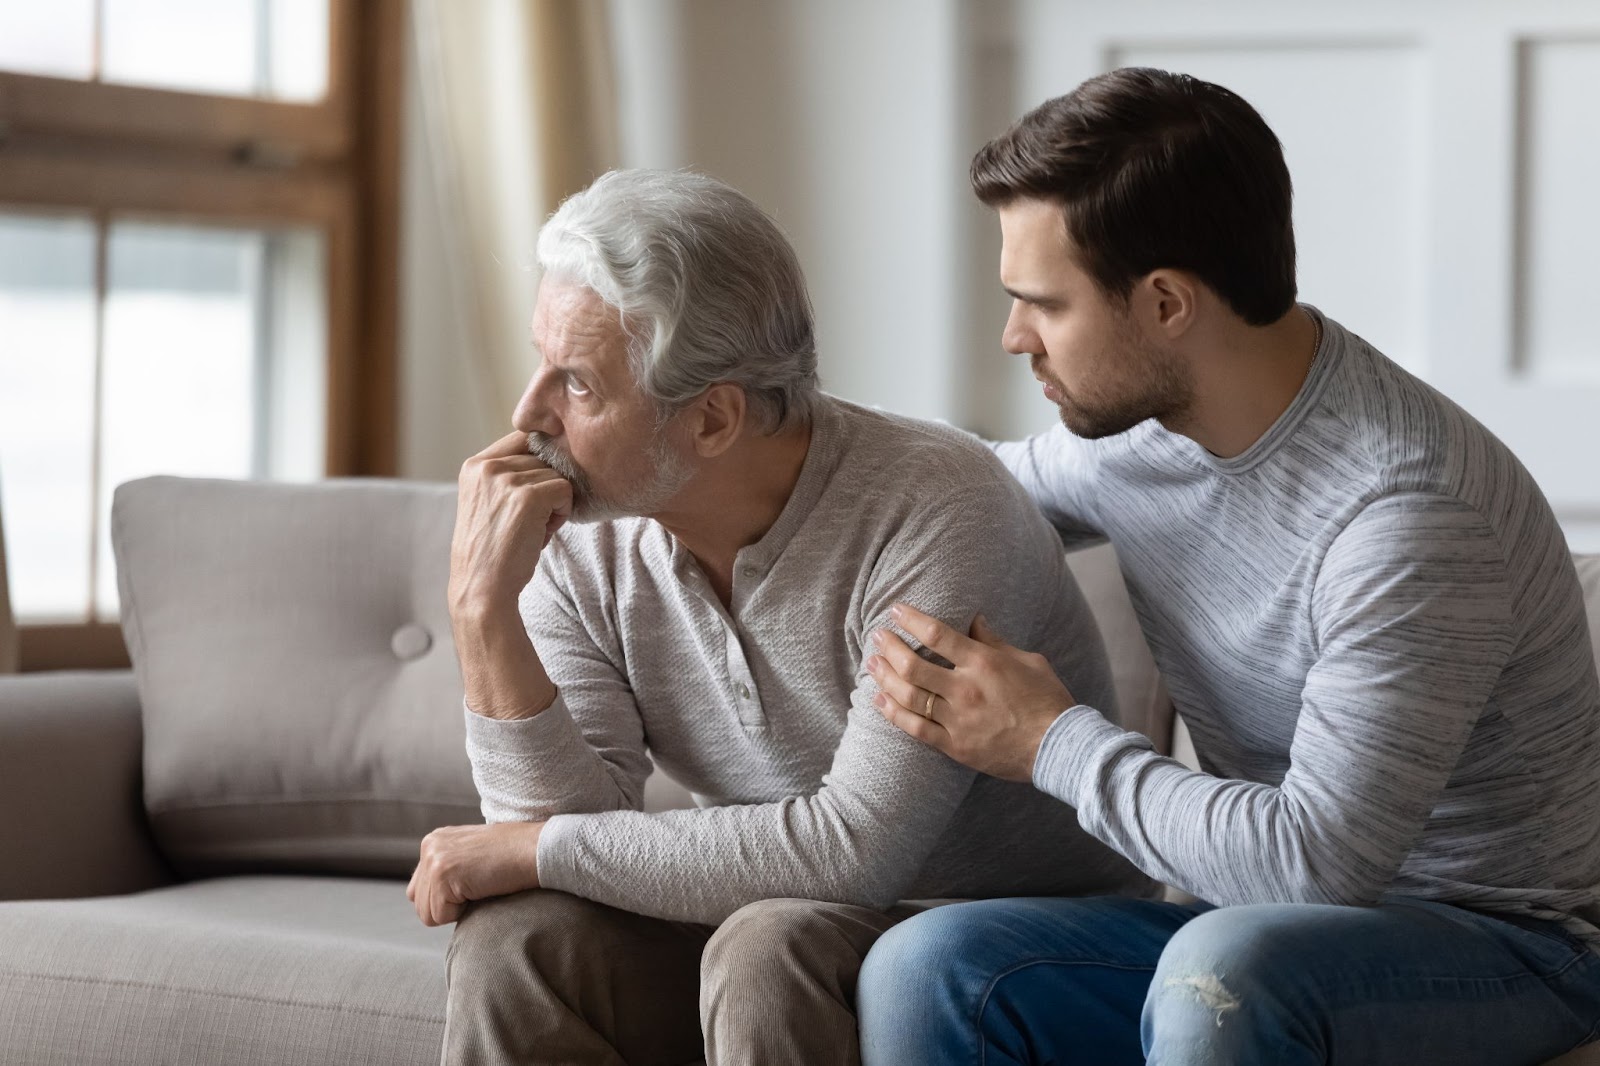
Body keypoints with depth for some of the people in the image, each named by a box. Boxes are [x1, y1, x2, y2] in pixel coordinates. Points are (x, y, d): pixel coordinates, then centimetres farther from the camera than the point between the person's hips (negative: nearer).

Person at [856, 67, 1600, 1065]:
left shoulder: (1412, 511, -26)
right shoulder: (1137, 423, 0)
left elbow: (1318, 860, -30)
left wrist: (1055, 741, -18)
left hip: (1512, 946, -7)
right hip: (1263, 928, 7)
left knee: (1225, 971, -38)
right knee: (926, 969, -16)